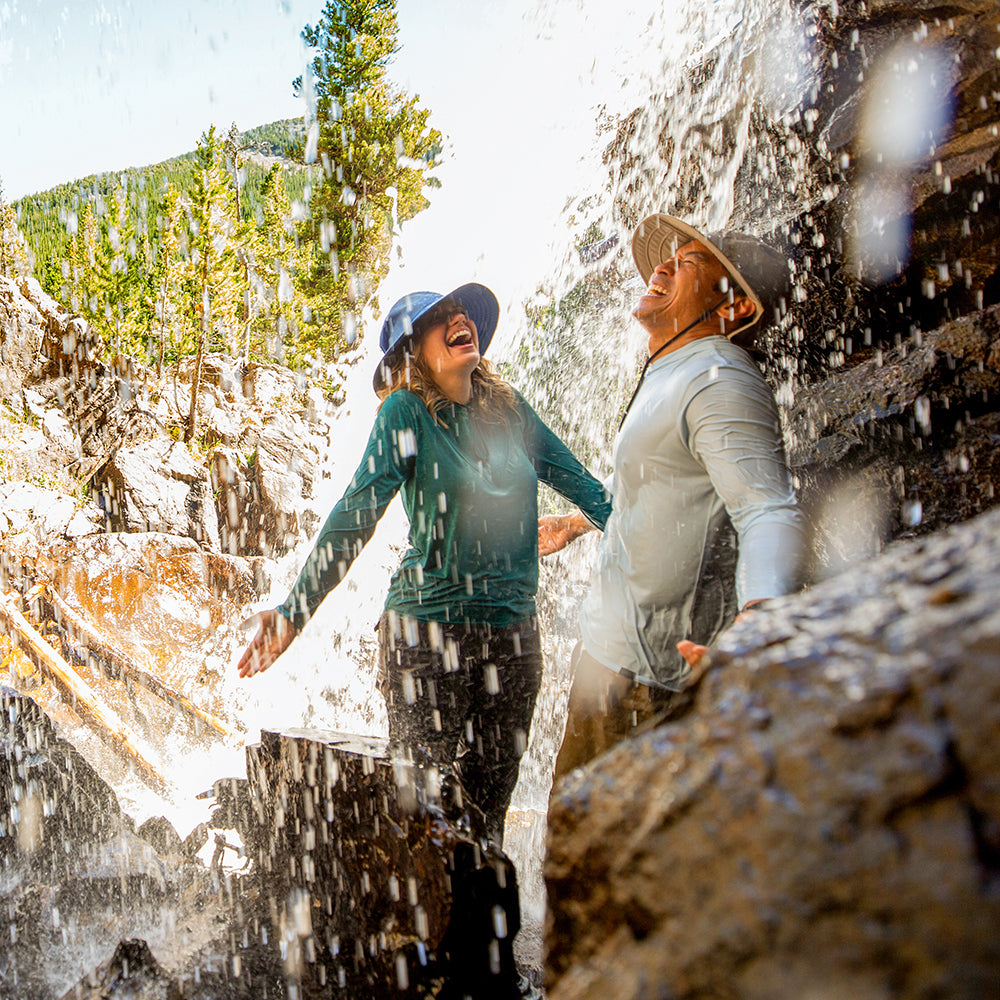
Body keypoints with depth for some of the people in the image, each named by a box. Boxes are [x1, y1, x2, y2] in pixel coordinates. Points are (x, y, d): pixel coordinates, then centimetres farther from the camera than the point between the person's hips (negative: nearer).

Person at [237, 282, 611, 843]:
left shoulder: (508, 408, 7)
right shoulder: (406, 412, -7)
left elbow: (582, 484, 15)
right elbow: (355, 517, -13)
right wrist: (294, 612, -19)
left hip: (514, 631, 4)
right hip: (428, 632, -4)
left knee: (490, 806, 10)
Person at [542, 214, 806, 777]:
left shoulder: (720, 382, -18)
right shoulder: (672, 377, 16)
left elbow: (772, 514, -31)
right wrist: (578, 523, 47)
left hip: (639, 670, -11)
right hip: (614, 645, 11)